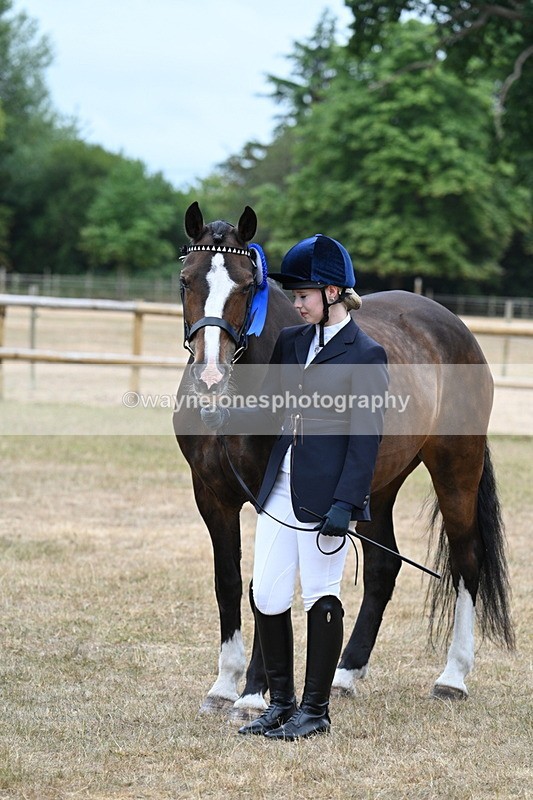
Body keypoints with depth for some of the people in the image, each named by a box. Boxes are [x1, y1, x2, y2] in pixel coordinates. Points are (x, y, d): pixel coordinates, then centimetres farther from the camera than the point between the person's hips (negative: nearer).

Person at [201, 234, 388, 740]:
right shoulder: (291, 342, 10)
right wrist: (228, 415, -3)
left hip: (324, 497, -7)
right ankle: (280, 702, 21)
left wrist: (344, 503, -18)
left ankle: (315, 709, 15)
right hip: (280, 489, 7)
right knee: (266, 597, 7)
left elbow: (366, 438, -13)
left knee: (320, 598, 3)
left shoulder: (366, 355, -10)